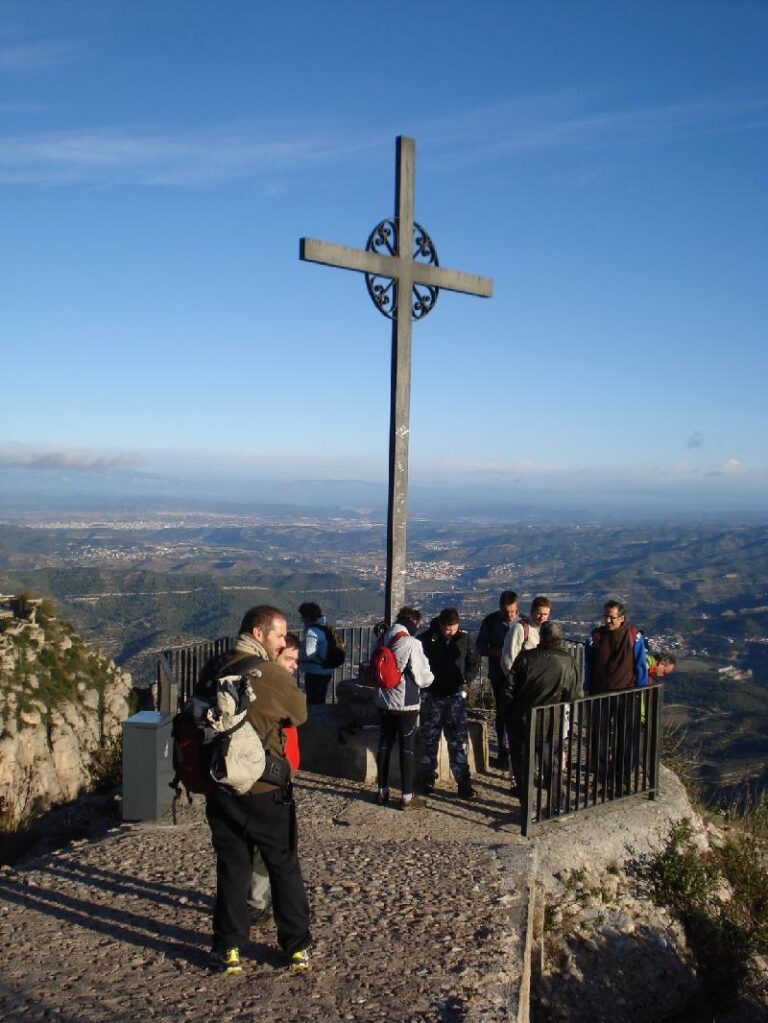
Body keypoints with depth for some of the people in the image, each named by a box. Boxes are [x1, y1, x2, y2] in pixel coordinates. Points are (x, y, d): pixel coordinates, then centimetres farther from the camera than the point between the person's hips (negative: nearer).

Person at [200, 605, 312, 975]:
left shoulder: (212, 670, -3)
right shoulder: (276, 677, -17)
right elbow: (300, 715, -1)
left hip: (220, 788, 4)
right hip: (266, 791, -4)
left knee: (231, 868, 15)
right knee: (284, 867, 12)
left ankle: (229, 950, 20)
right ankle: (297, 947, 20)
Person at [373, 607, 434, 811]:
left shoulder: (382, 640, 3)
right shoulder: (411, 643, -18)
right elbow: (422, 677, -14)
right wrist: (430, 676, 6)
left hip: (383, 701, 6)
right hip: (406, 703, -6)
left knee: (384, 744, 16)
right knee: (408, 748, 3)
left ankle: (382, 791, 24)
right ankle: (408, 797, 8)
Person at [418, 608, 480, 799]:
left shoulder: (463, 639, -1)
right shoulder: (426, 639, -10)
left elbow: (475, 661, 11)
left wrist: (467, 678, -3)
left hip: (455, 696, 1)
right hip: (432, 696, -1)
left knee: (459, 741, 0)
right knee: (429, 739, 9)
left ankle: (463, 783, 4)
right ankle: (428, 778, 24)